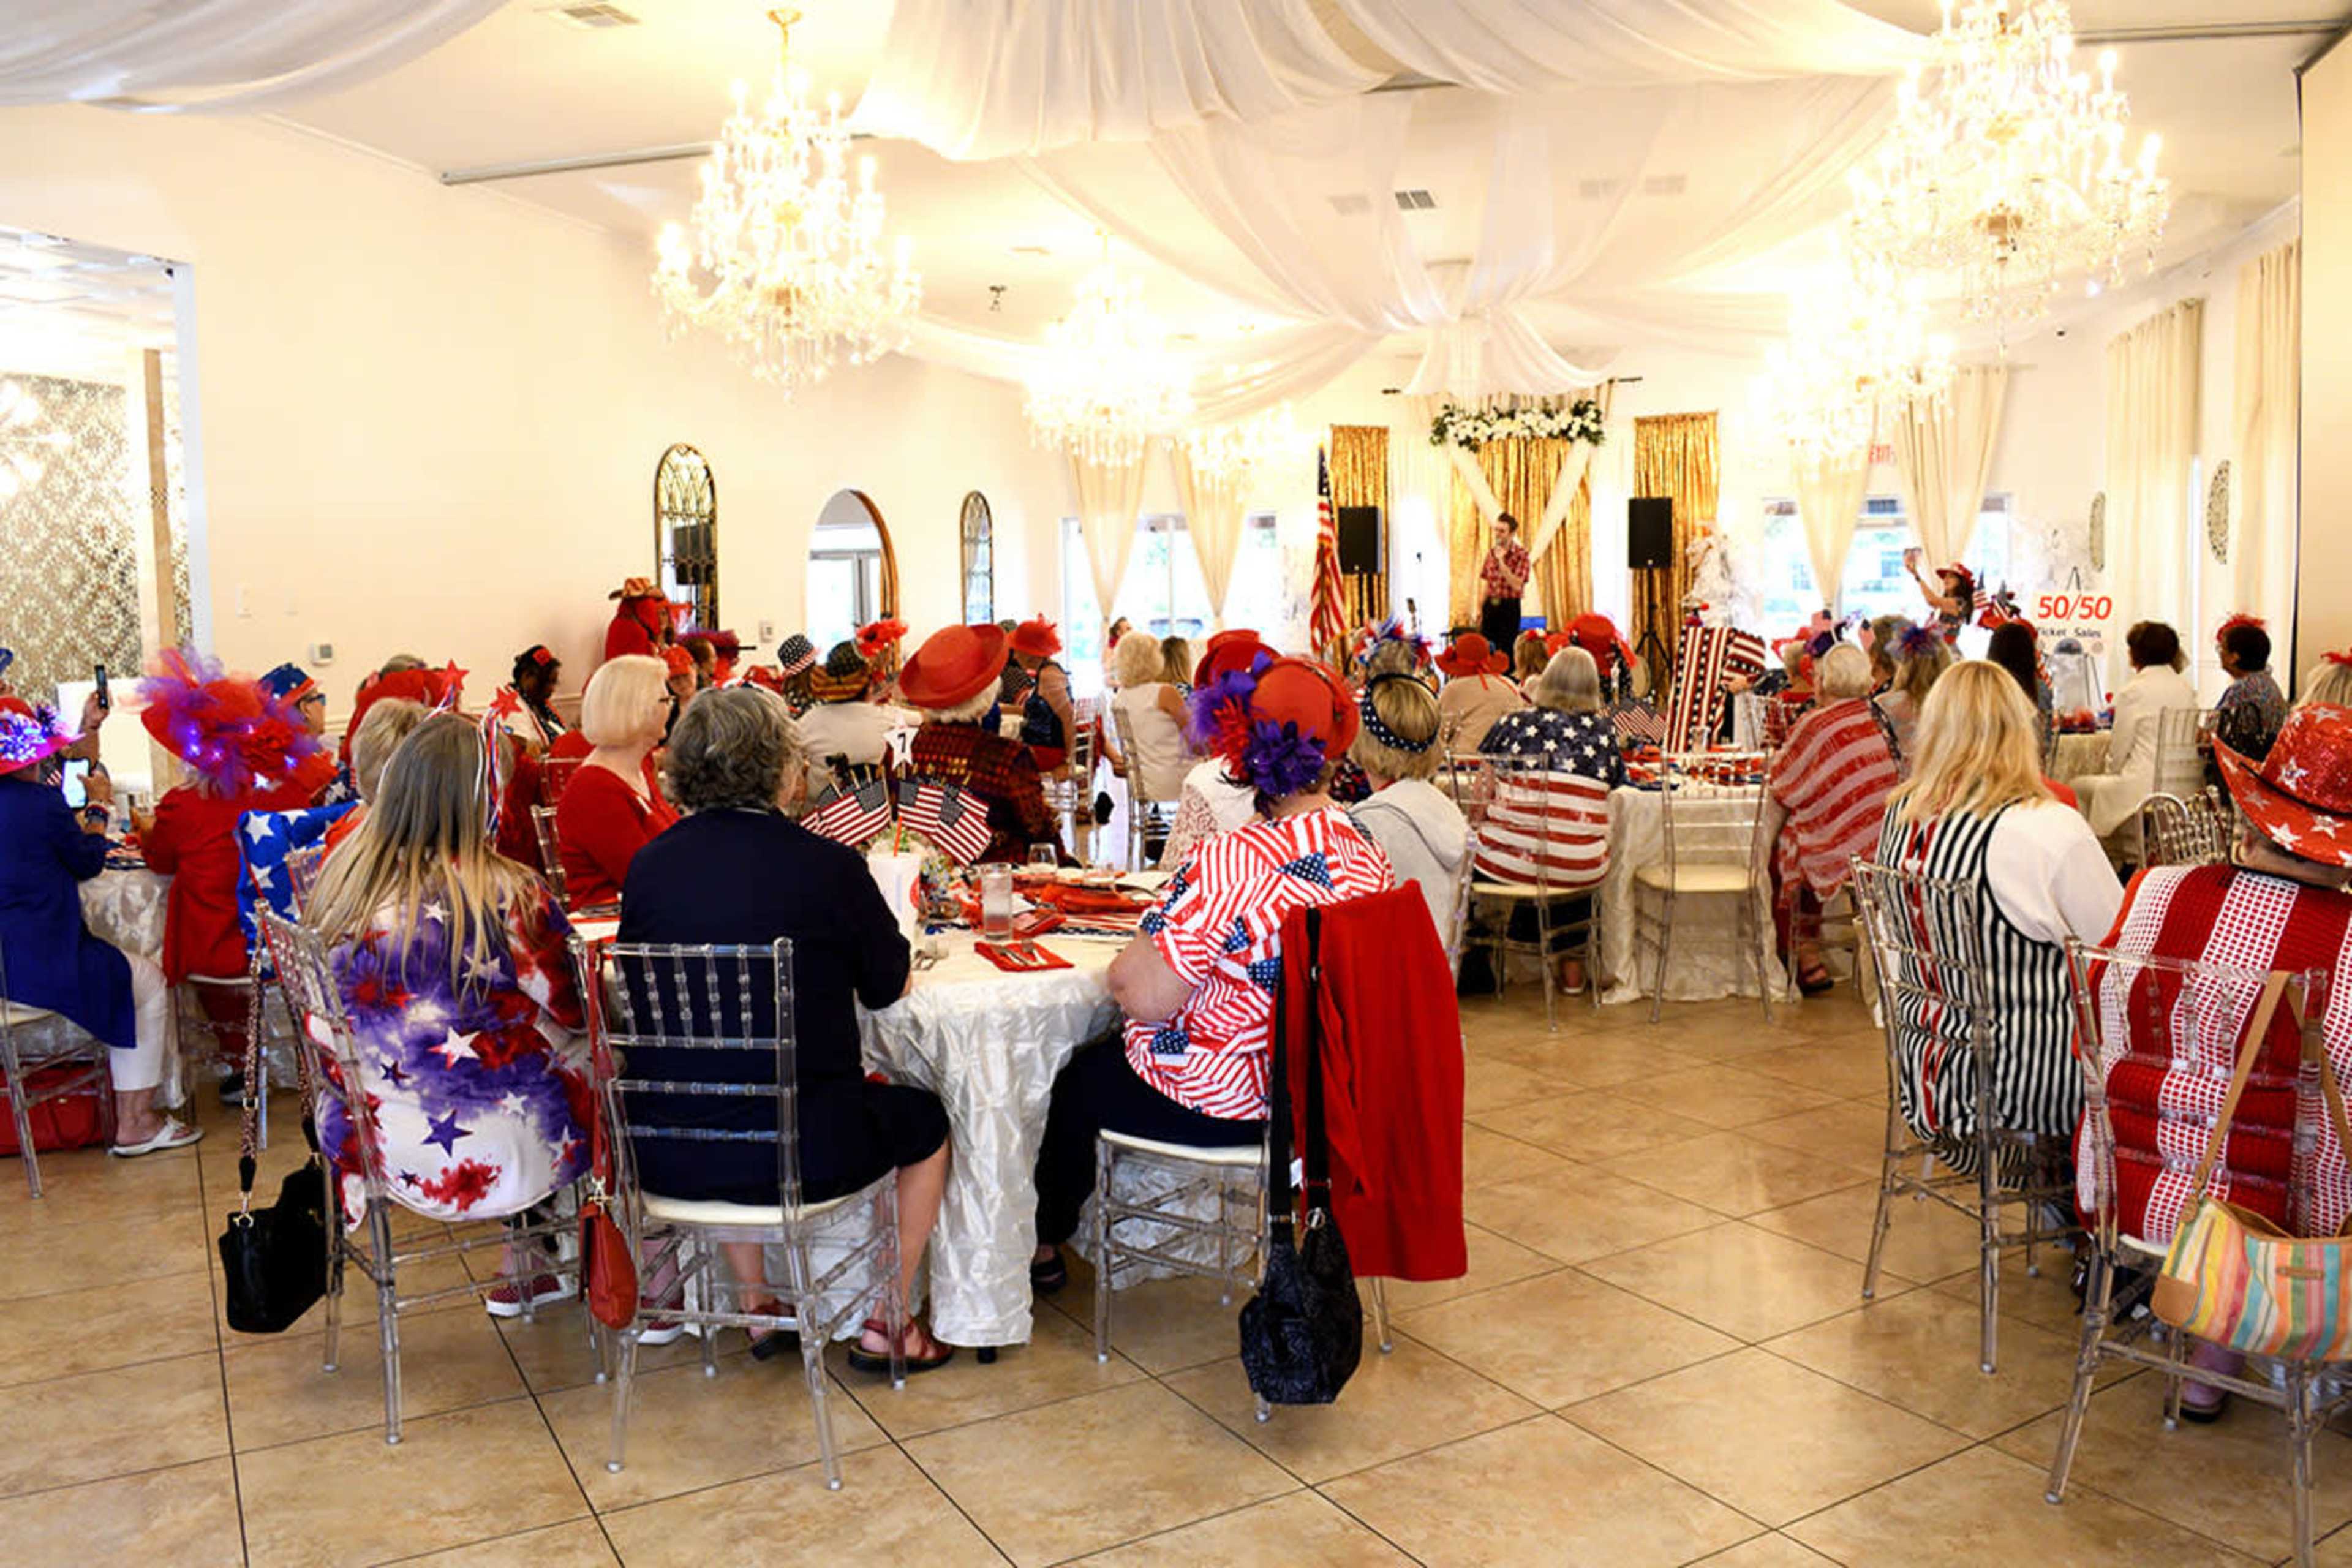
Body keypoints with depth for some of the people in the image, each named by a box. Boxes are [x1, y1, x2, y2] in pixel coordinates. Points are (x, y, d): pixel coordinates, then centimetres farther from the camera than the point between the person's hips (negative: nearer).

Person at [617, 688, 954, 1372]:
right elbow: (888, 986, 2)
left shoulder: (649, 864, -1)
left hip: (665, 1154, 5)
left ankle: (758, 1308, 41)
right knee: (925, 1118, 24)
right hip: (794, 1150, -4)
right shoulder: (828, 865, -12)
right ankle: (885, 1326, 28)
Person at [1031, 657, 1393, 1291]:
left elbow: (1143, 996, -25)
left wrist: (1123, 966, -3)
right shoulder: (1367, 854, -6)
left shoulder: (1228, 864, -31)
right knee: (1108, 1051, 30)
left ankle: (1045, 1244, 45)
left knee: (1075, 1075, 23)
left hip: (1214, 1105, -7)